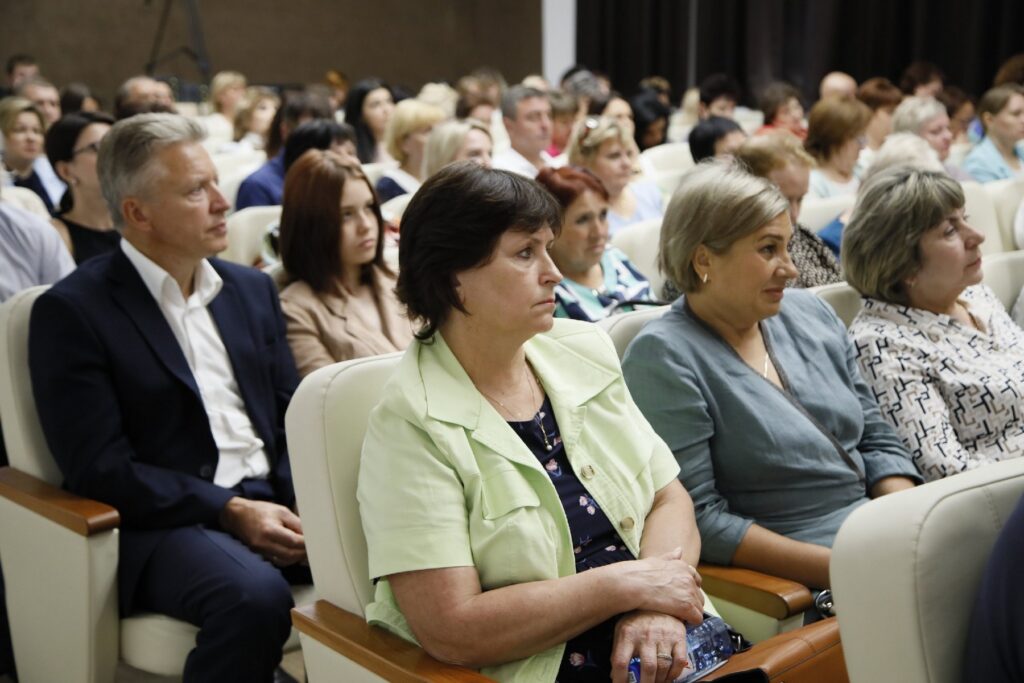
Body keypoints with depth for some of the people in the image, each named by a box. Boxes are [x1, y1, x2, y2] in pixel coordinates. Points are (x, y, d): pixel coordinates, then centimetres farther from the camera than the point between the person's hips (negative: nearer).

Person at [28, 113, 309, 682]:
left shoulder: (252, 289, 14)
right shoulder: (72, 311, -4)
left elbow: (293, 418, 13)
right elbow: (99, 465, -10)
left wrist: (304, 502, -6)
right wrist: (229, 511, -17)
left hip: (275, 501, 5)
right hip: (163, 523, -5)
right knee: (255, 596, -35)